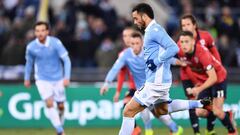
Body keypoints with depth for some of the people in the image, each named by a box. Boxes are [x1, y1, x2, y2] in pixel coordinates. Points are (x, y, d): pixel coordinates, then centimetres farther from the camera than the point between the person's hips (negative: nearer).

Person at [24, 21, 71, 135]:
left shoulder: (55, 43, -15)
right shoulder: (31, 47, -9)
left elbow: (66, 60, -11)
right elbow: (29, 62, 10)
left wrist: (67, 77, -21)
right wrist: (27, 78, 18)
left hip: (57, 79, 0)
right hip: (42, 80, 0)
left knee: (61, 106, 5)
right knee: (49, 103, -17)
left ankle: (60, 123, 36)